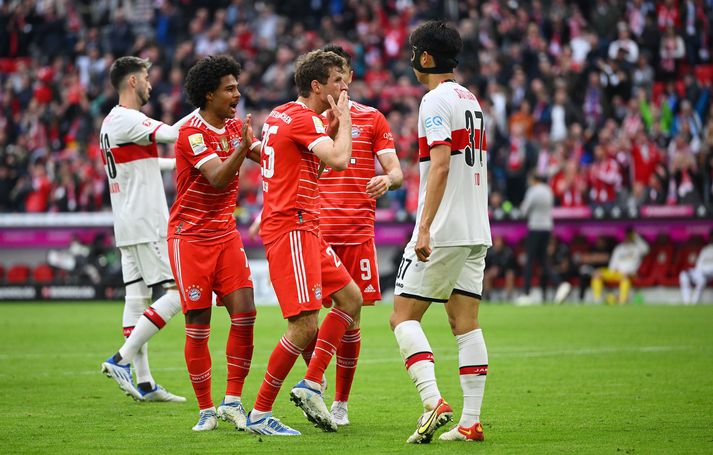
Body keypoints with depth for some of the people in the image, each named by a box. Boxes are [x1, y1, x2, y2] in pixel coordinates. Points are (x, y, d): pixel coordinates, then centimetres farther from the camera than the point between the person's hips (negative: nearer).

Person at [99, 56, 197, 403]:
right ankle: (122, 360, -11)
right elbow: (170, 134, -24)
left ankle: (144, 383, 5)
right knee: (179, 292, -8)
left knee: (137, 297, 6)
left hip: (128, 227, 10)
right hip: (146, 224, -10)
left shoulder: (112, 121, 17)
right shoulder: (127, 119, -14)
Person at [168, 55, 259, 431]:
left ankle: (232, 401, 1)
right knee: (198, 325, -4)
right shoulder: (191, 132, -14)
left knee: (244, 312, -8)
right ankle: (206, 410, 6)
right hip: (190, 237, -6)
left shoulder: (234, 127, 9)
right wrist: (242, 147, -39)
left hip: (226, 234, 6)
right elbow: (219, 179, -25)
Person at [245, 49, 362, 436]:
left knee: (350, 297, 13)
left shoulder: (280, 115, 16)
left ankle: (311, 386, 11)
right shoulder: (302, 118, -14)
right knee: (305, 327, -11)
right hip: (291, 227, -11)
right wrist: (344, 121, -9)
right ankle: (260, 414, -6)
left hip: (303, 227, 11)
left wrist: (332, 127, 14)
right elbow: (339, 160, -26)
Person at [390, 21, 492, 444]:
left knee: (404, 316, -3)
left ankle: (433, 401, -19)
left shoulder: (436, 101, -10)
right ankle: (471, 421, 1)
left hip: (443, 232, -8)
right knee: (466, 322, 5)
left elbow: (441, 162, -21)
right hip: (477, 233, 8)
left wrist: (425, 227, -25)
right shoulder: (472, 101, 17)